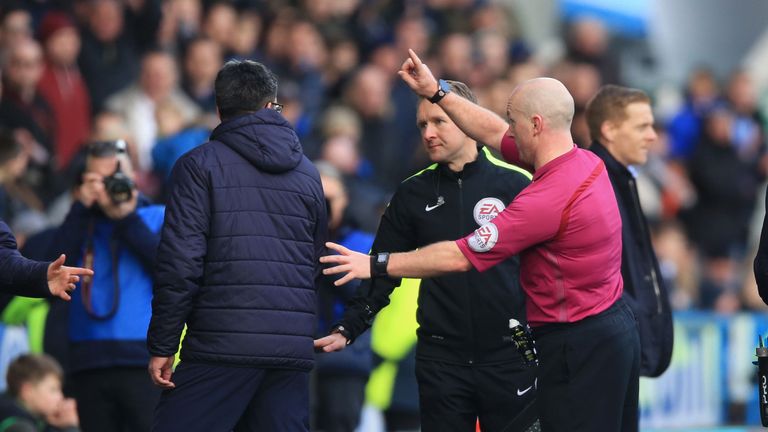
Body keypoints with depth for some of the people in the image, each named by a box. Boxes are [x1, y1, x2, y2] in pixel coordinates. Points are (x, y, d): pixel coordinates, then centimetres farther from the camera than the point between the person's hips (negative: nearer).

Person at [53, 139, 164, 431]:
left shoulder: (158, 217, 11)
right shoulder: (80, 222, 16)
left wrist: (127, 218, -7)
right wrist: (82, 207, -3)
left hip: (143, 360, -3)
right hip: (89, 361, 3)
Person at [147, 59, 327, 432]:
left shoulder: (200, 164, 0)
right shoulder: (308, 173, 16)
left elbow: (180, 262, -7)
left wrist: (162, 346, -4)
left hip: (223, 344, -5)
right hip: (294, 349, 5)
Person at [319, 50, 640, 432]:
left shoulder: (546, 199, -25)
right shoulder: (587, 162, 3)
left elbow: (459, 257, -21)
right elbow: (495, 134, 19)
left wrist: (376, 265, -12)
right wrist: (436, 93, 21)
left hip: (576, 344, -10)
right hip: (616, 327, 10)